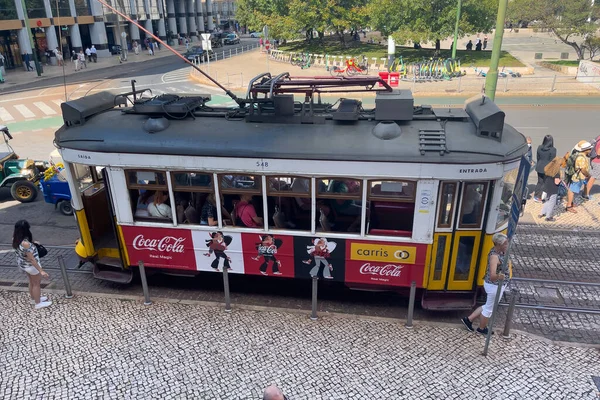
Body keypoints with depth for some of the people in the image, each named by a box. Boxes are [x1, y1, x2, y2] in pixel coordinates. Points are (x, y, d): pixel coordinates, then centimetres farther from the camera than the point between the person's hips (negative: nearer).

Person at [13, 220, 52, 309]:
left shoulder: (15, 239, -11)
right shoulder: (25, 243, -36)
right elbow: (31, 259, -30)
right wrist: (41, 271, -25)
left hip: (22, 264, 8)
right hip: (31, 266, -8)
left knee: (32, 282, 29)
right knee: (37, 284, 15)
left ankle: (34, 298, 49)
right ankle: (38, 304, 32)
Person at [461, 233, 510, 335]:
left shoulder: (500, 251, -2)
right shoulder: (494, 256, -30)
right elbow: (492, 276, -44)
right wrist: (498, 276, -62)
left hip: (497, 285, 9)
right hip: (495, 286, -9)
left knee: (488, 306, 24)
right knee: (489, 308, 13)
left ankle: (469, 319, 32)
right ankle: (482, 329, 34)